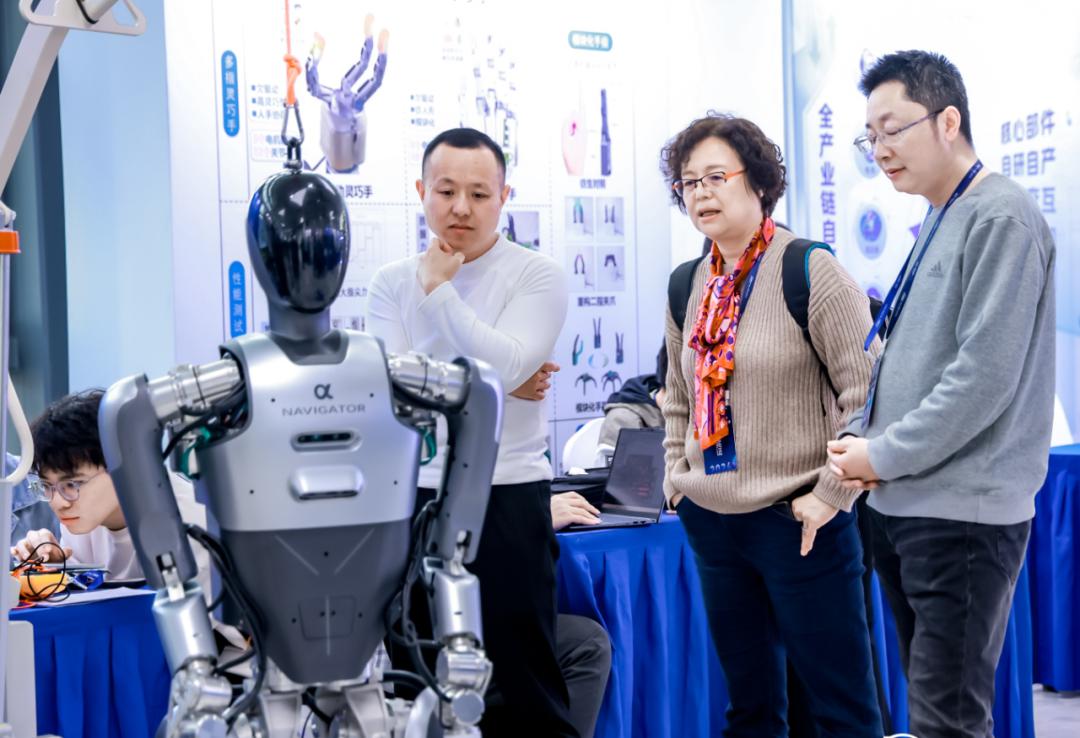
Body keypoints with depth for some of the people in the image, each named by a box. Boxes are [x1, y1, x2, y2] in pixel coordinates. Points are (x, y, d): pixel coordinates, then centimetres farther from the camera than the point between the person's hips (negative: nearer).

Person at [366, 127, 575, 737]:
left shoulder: (538, 276, -3)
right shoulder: (392, 284, 7)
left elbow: (506, 366, -18)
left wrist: (439, 290, -10)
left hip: (508, 500, -4)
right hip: (413, 501, 4)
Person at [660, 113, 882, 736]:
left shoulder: (808, 271, -10)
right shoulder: (689, 286, 10)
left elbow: (869, 393, -12)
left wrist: (832, 493, -14)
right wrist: (677, 471, 13)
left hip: (796, 520, -6)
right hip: (711, 521, 6)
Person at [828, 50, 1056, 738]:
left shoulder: (1000, 217, -12)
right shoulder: (936, 221, 16)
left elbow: (985, 375, -19)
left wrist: (885, 456, -13)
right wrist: (860, 435, 5)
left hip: (962, 512, -9)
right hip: (903, 503, 9)